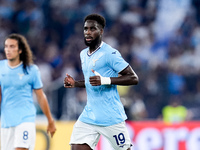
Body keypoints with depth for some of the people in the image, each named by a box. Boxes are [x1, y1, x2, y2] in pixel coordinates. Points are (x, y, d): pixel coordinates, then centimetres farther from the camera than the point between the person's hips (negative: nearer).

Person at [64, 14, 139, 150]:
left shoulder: (109, 53, -11)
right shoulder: (83, 54, 15)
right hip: (88, 117, 7)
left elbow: (133, 78, -14)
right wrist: (76, 83, 9)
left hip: (111, 117, -7)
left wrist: (104, 80, -24)